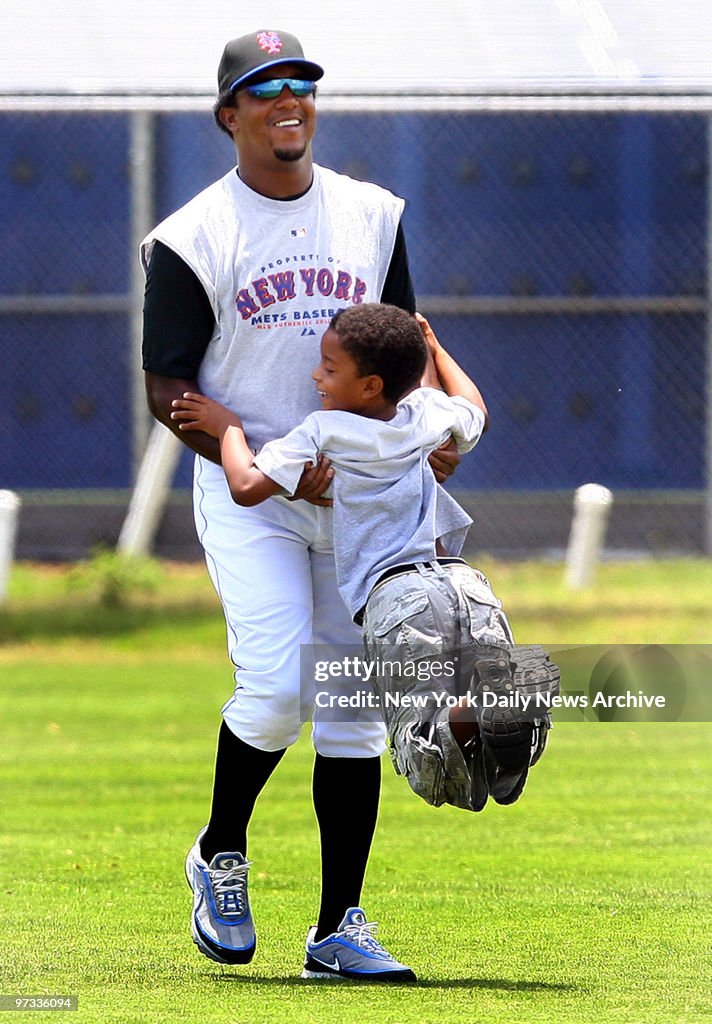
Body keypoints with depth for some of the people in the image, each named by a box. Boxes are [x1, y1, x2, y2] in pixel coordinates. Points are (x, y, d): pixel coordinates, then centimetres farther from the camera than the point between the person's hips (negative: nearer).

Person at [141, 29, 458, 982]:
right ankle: (220, 857, 8)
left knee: (357, 710, 2)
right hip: (245, 495, -4)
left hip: (358, 495, 4)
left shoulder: (373, 216, 9)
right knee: (279, 683, -19)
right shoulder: (192, 238, -5)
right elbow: (169, 393, -7)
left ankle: (340, 925, 9)